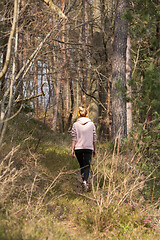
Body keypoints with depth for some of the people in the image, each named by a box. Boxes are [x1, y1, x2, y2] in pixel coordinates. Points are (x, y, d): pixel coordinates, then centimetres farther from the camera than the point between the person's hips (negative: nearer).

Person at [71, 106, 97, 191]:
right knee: (87, 166, -2)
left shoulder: (75, 125, -1)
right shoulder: (91, 124, 1)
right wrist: (94, 149, 13)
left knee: (82, 166, 16)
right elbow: (94, 138, 5)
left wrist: (72, 150, 0)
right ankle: (85, 181, -24)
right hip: (88, 148, -1)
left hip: (78, 148, 1)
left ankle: (85, 182, 22)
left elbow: (74, 139, -3)